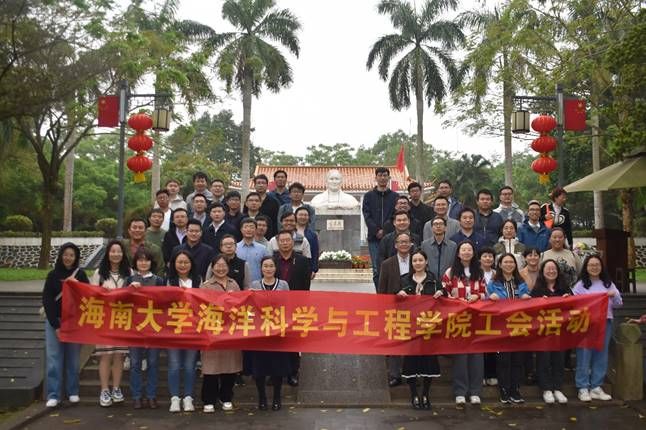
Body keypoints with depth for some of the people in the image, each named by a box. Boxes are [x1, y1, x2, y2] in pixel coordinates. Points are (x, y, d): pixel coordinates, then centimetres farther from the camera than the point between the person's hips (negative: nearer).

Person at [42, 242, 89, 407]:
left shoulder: (80, 275, 2)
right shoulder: (53, 275, 1)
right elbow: (47, 300, -2)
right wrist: (55, 324, -8)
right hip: (54, 322, 0)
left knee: (73, 358, 5)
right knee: (54, 358, -1)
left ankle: (73, 392, 14)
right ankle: (53, 395, 3)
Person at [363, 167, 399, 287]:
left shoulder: (395, 196, 10)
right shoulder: (369, 196, 11)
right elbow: (367, 216, 2)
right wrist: (377, 231, -11)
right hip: (374, 238, 0)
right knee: (377, 270, 0)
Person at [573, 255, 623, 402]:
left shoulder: (608, 284, 12)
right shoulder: (580, 285, 2)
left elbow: (618, 304, 11)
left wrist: (614, 296, -7)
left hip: (605, 322, 4)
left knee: (601, 355, 7)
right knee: (584, 355, -2)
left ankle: (596, 387, 17)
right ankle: (583, 388, 5)